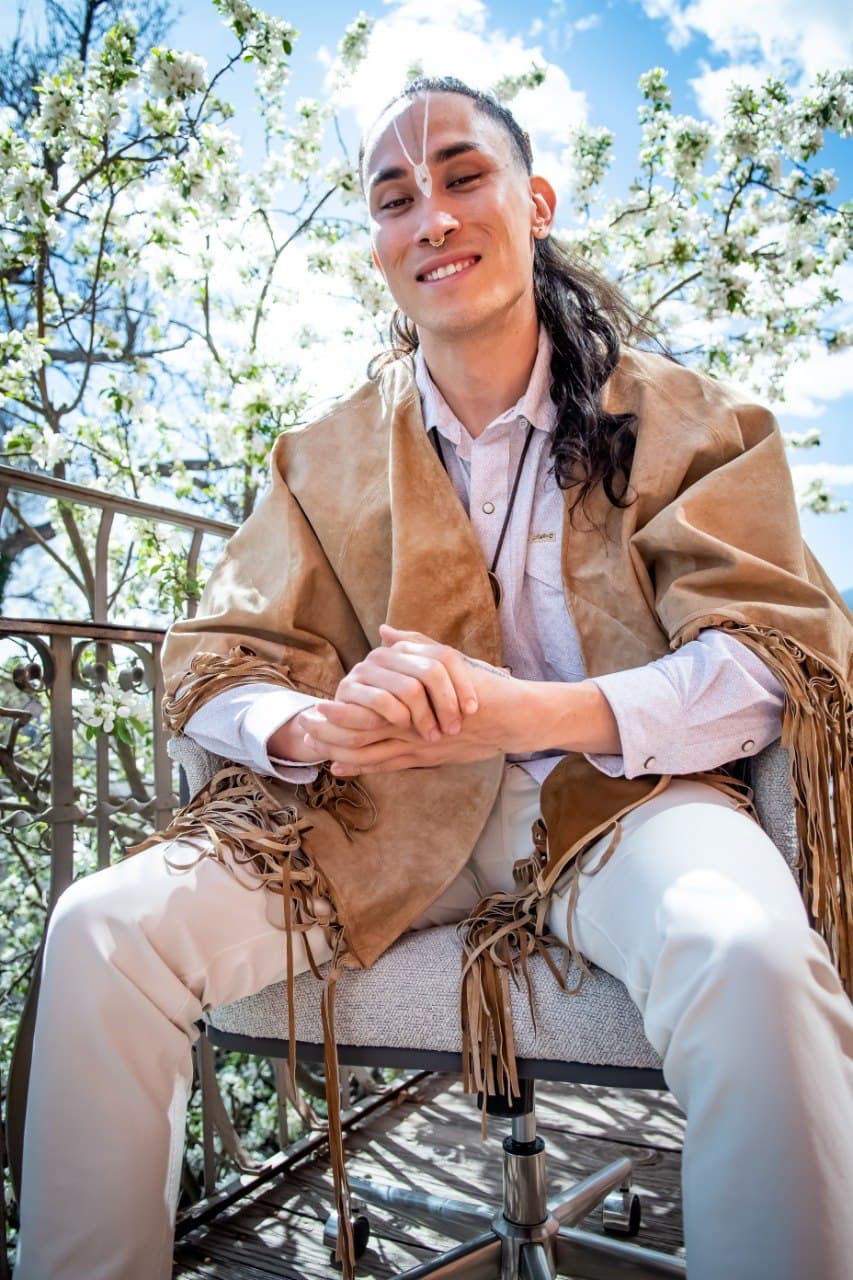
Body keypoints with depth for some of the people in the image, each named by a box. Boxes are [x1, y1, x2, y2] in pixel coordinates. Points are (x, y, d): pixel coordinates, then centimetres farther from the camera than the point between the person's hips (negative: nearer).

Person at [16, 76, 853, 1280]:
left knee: (749, 956, -36)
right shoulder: (326, 458, 10)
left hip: (614, 799, -2)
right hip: (380, 819, 3)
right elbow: (211, 663, 6)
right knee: (102, 930, -16)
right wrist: (318, 725, -20)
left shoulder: (679, 417, 4)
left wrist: (528, 711, -22)